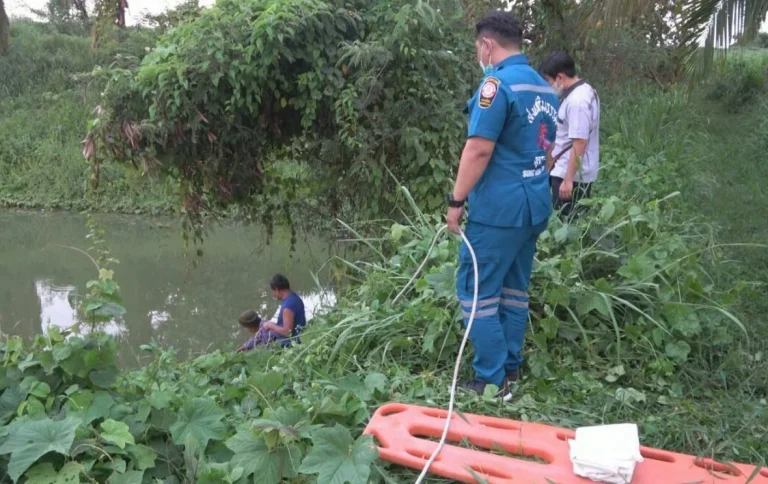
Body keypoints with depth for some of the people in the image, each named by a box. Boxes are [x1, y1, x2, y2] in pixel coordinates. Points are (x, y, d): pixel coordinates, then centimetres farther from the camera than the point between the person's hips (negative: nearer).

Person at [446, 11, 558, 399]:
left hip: (500, 208, -9)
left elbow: (479, 149, -19)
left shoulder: (498, 83, -14)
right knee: (515, 290, 15)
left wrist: (456, 200, -12)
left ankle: (492, 383, 1)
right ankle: (511, 371, 23)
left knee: (477, 292, -2)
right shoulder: (544, 88, 13)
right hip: (535, 205, 9)